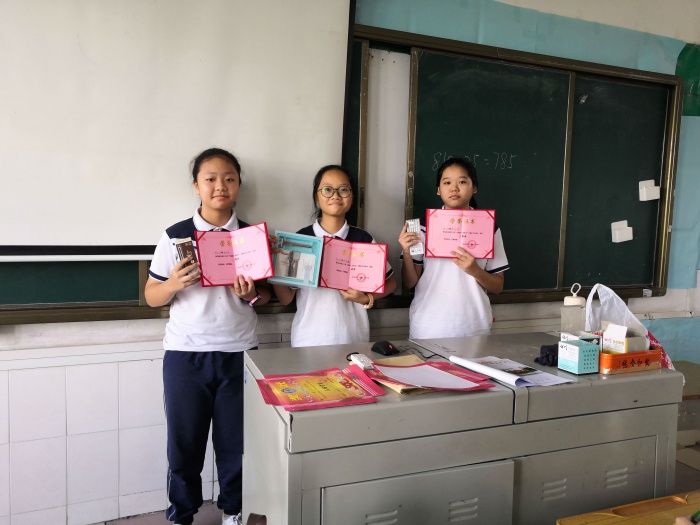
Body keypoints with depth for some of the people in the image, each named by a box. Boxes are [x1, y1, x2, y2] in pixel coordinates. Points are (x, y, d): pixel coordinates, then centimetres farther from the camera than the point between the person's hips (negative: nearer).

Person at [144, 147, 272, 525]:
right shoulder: (175, 236, 0)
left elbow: (267, 294, 10)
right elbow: (152, 296, 3)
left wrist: (252, 294, -12)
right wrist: (173, 284, -18)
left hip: (239, 352, 1)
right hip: (185, 353, -1)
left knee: (235, 438, 9)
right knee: (184, 440, 8)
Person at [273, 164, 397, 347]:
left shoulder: (363, 239, -1)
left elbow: (390, 281, 10)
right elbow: (286, 298, -1)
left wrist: (367, 299, -8)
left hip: (353, 339, 1)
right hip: (308, 341, 0)